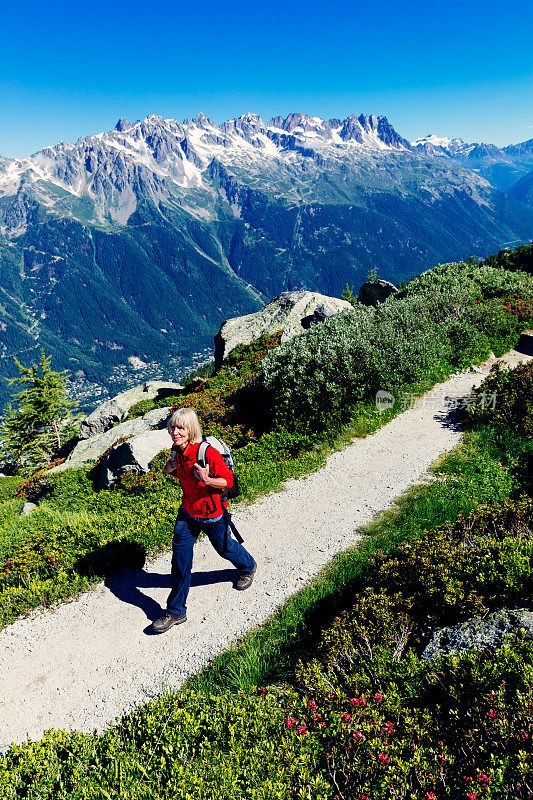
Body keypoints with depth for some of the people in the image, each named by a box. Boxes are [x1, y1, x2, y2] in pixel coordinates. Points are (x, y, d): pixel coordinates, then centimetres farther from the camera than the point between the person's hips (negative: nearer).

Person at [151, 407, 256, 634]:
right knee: (180, 557, 2)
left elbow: (229, 480, -21)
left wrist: (207, 480, -39)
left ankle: (248, 567, 55)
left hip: (212, 514, -5)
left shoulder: (208, 453, -29)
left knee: (224, 547, 19)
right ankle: (176, 611, 14)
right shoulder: (177, 451, -8)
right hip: (188, 512, 5)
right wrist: (169, 468, -9)